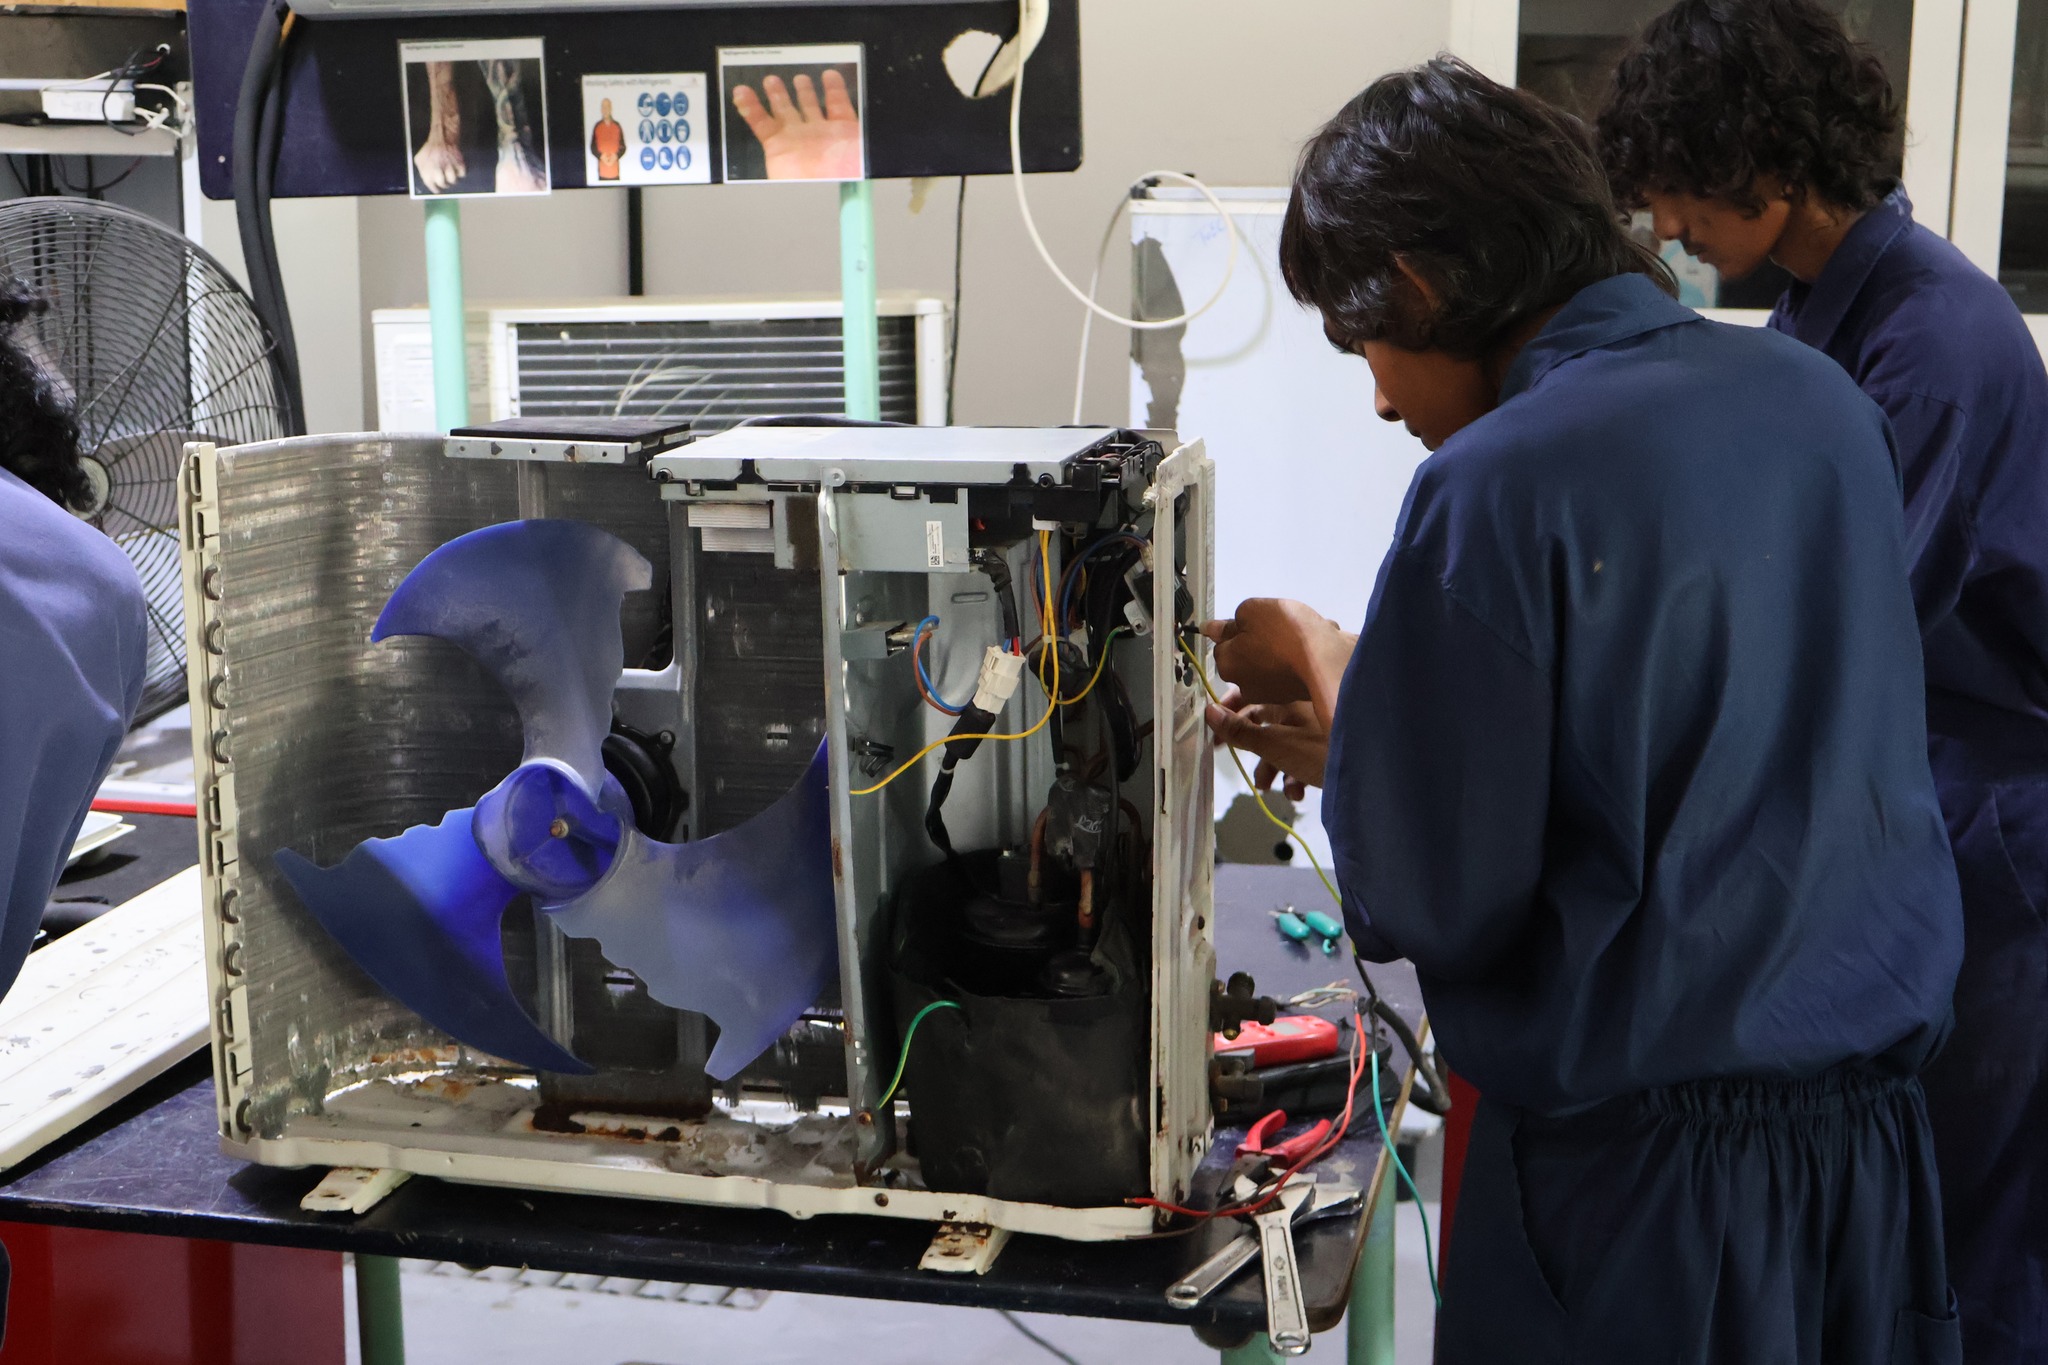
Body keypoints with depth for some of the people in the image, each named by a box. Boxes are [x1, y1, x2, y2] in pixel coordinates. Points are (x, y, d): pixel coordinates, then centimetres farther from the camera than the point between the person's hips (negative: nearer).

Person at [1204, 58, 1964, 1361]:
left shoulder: (1497, 486, -20)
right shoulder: (1821, 398, 3)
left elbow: (1425, 904, -16)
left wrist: (1329, 687, 1)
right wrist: (1371, 722, 16)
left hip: (1647, 1162, -7)